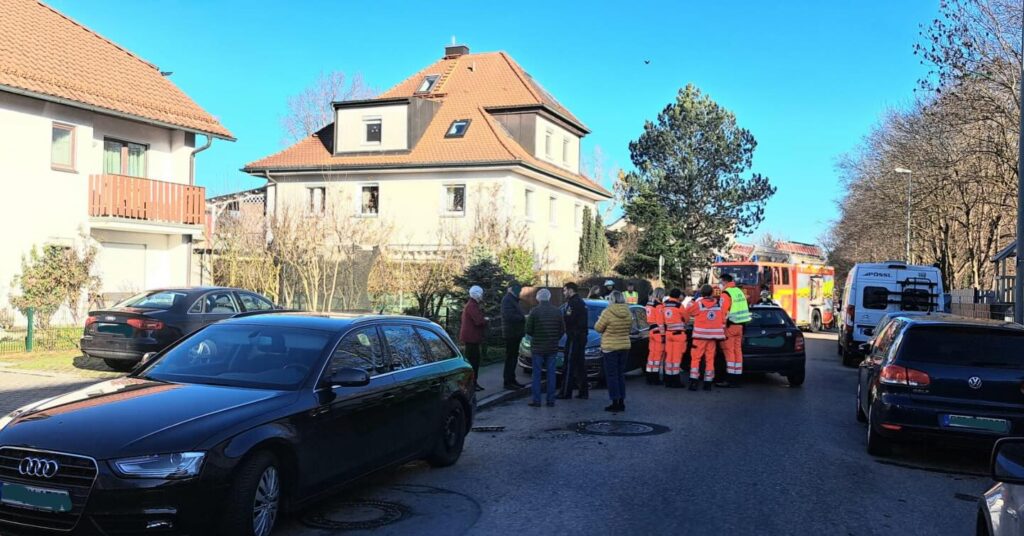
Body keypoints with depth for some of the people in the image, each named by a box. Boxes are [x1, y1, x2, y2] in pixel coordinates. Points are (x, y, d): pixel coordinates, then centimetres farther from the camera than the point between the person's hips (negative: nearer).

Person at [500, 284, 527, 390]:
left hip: (516, 333, 10)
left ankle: (512, 380, 23)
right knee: (510, 358, -6)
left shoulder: (513, 299, 19)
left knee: (514, 357, 15)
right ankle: (507, 382, -2)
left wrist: (523, 317, 2)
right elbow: (509, 316, -24)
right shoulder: (507, 300, -14)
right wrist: (523, 318, -17)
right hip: (510, 333, -10)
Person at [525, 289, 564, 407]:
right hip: (553, 348, 3)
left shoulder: (535, 311, -11)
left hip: (538, 347, -3)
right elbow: (562, 330, 2)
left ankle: (536, 400, 4)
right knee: (551, 373, 9)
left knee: (536, 374, 4)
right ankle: (550, 400, 10)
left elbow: (528, 330, -9)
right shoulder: (557, 311, -1)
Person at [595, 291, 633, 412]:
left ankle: (615, 403, 0)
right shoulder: (628, 312, -1)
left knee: (612, 375, 1)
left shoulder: (607, 312, -18)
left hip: (610, 347, -5)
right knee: (621, 374, 14)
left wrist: (600, 320, 9)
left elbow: (598, 328, -9)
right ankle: (621, 402, 16)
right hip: (625, 347, 5)